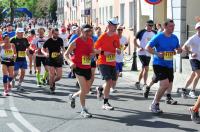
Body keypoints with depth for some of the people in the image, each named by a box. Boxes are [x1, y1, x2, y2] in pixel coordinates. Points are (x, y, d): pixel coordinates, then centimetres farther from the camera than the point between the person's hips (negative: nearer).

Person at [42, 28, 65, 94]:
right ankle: (51, 87, 15)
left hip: (58, 60, 3)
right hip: (51, 60, -3)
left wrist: (62, 51, -3)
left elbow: (62, 47, 18)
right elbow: (42, 49, 1)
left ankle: (53, 82, 33)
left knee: (59, 76, 0)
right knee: (52, 75, -8)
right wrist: (45, 53, -20)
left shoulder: (60, 40, 0)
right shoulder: (48, 41, -8)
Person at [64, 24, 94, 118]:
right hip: (78, 68, -7)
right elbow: (66, 54, -10)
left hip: (88, 68, 7)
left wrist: (92, 54, -4)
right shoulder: (75, 42, -12)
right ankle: (83, 110, 2)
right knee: (83, 89, -12)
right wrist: (70, 62, -28)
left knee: (87, 90, 12)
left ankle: (73, 96, 40)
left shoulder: (91, 41, 6)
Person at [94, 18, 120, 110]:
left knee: (112, 82, 9)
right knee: (109, 81, -16)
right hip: (103, 62, -7)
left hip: (112, 62, 7)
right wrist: (103, 52, -24)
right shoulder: (103, 37, -11)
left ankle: (100, 89, 41)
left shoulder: (116, 36, 6)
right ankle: (105, 103, -7)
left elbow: (117, 47, 19)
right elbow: (94, 49, -10)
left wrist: (118, 50, -4)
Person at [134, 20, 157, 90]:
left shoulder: (154, 33, 7)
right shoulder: (142, 32, -6)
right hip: (142, 52, -6)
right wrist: (138, 47, -13)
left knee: (143, 68, 13)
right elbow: (134, 40, -2)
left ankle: (138, 82, 26)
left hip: (149, 53, 6)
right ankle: (145, 84, -8)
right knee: (146, 68, -14)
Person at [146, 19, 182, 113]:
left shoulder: (175, 38, 6)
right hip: (159, 64, -6)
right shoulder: (158, 37, -11)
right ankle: (154, 105, -5)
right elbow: (147, 48, -10)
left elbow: (179, 49, 19)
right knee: (165, 84, -18)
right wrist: (157, 53, -22)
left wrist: (177, 51, -4)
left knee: (169, 83, 15)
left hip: (169, 65, 7)